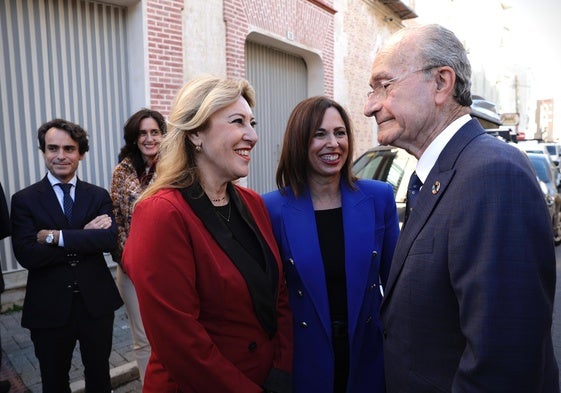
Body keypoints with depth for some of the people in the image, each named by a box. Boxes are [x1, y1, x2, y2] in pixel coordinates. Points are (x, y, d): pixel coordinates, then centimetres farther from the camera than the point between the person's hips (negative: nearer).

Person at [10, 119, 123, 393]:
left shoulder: (99, 196, 0)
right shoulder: (24, 200, -4)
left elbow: (109, 239, -15)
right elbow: (26, 255, -16)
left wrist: (57, 236, -19)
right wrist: (85, 237, -17)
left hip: (96, 303, 1)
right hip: (48, 308, -1)